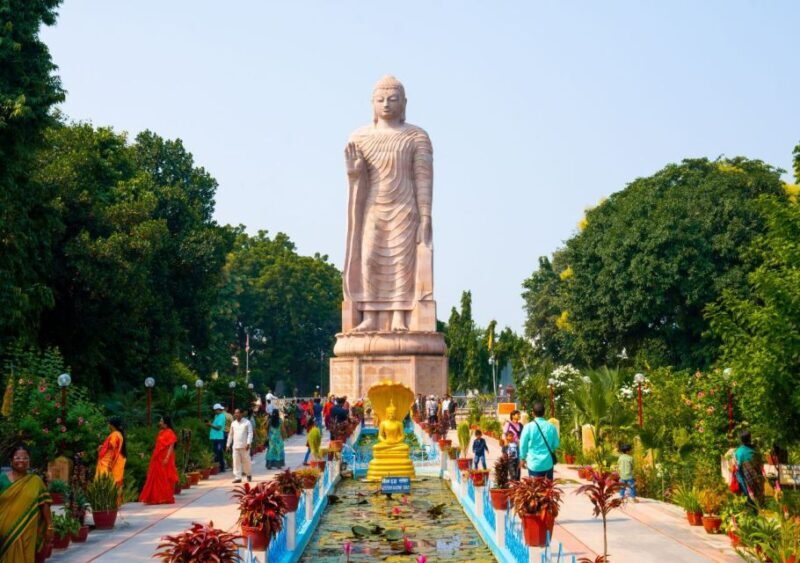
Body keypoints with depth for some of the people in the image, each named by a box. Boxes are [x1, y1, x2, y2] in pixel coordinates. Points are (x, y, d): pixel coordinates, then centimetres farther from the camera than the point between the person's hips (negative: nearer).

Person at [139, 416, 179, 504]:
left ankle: (167, 498, 4)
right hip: (158, 459, 8)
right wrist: (154, 456, 17)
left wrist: (167, 458, -25)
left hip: (164, 459, -8)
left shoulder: (169, 433, -11)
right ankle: (156, 498, 13)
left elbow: (171, 447, -17)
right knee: (157, 478, 9)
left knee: (165, 478, -3)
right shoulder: (161, 432, 15)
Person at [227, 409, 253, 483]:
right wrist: (228, 445, 17)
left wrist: (248, 443, -18)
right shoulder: (233, 423, 12)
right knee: (236, 462, -1)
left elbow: (250, 433, -7)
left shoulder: (247, 422, -2)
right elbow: (231, 434, 19)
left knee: (246, 461, 5)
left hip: (244, 446, -4)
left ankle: (249, 474, 25)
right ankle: (237, 477, 1)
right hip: (235, 446, 4)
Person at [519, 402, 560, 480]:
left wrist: (522, 459, 13)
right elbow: (556, 444, 7)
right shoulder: (551, 427, -3)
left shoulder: (528, 427, -10)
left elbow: (523, 445, -3)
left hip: (534, 464, -2)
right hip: (548, 463, 2)